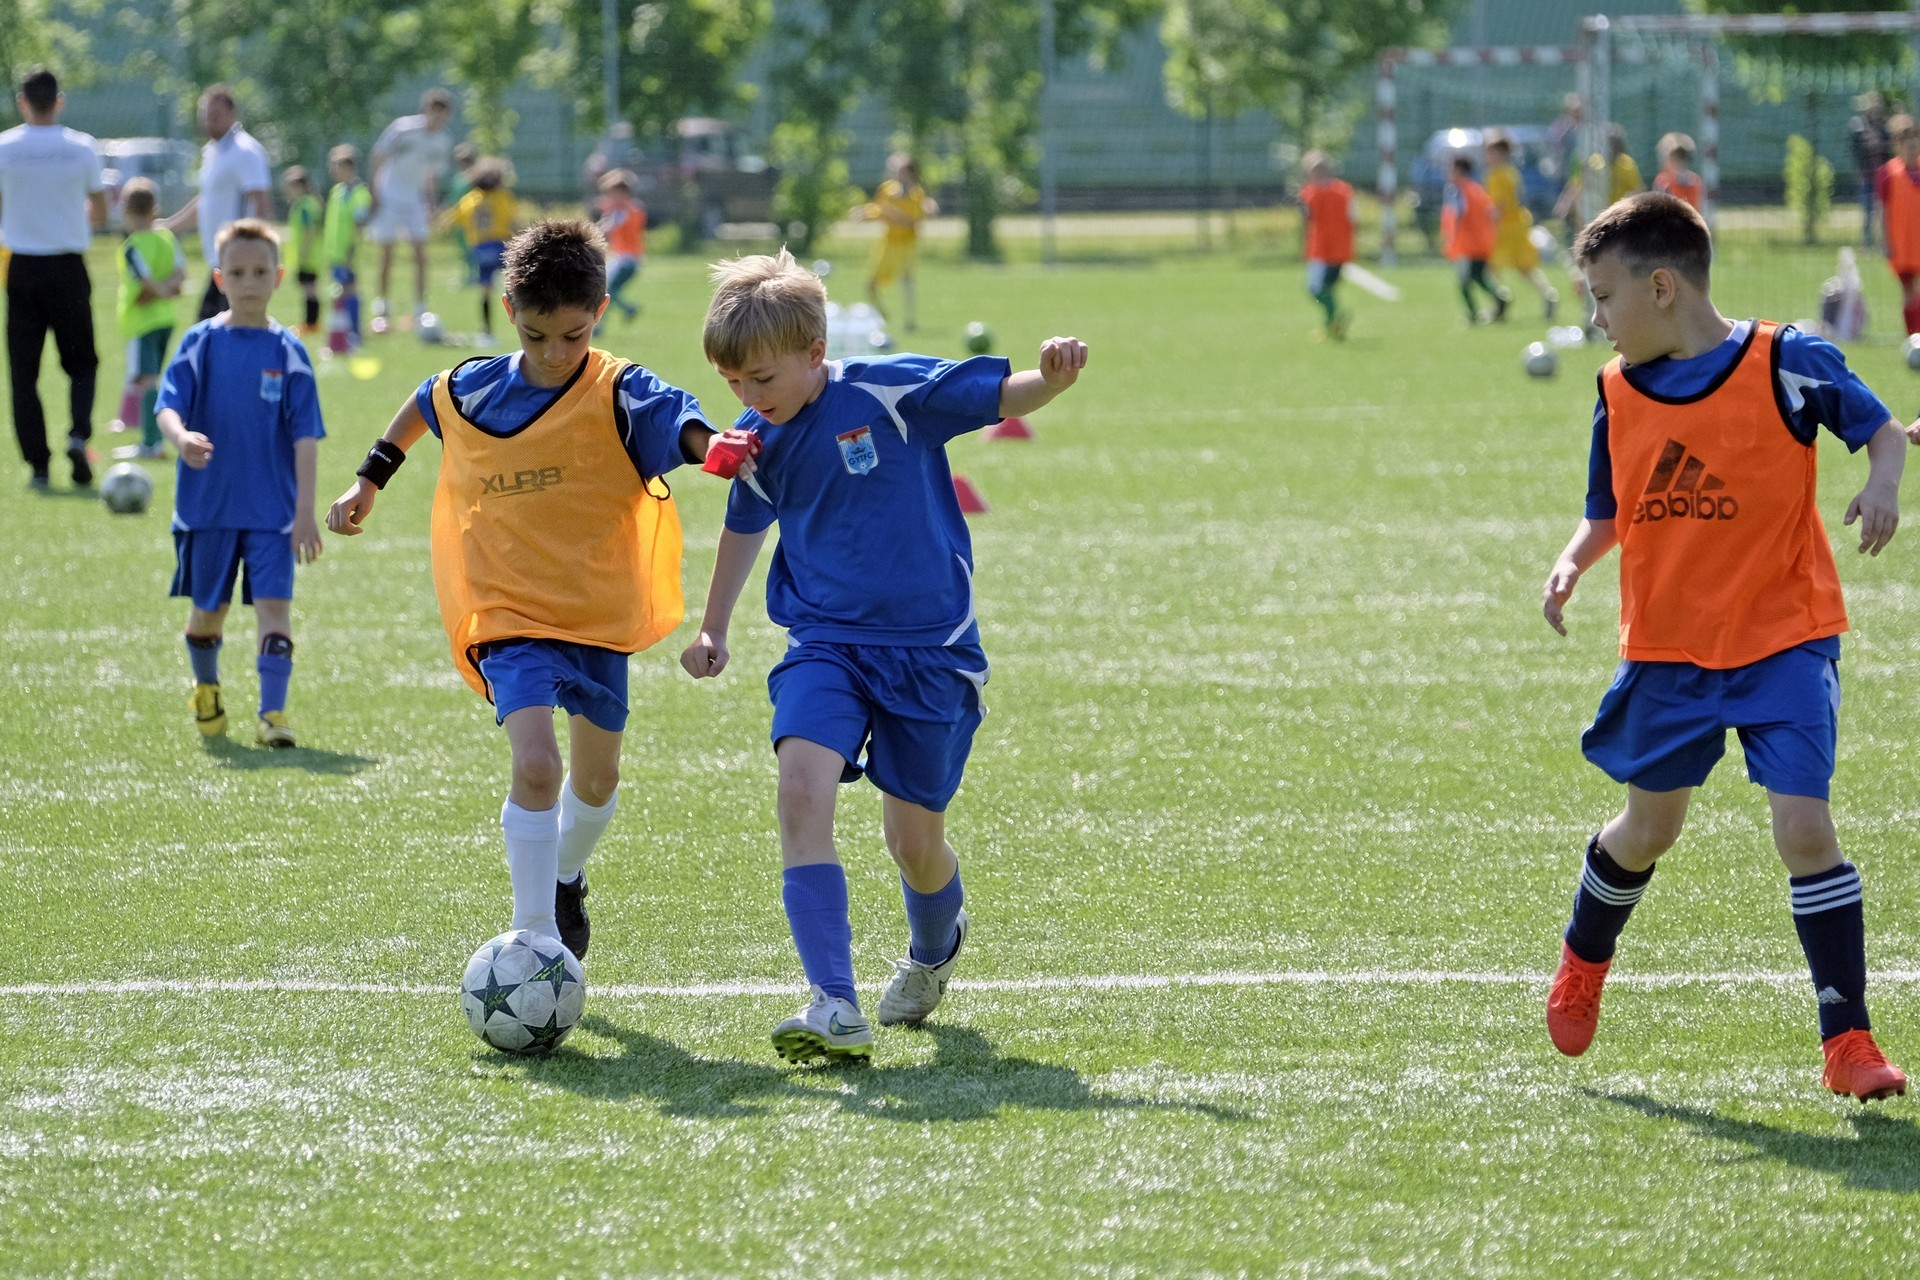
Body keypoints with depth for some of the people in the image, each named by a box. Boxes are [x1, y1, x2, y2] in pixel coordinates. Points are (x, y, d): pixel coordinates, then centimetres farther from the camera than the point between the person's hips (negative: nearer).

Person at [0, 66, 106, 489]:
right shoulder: (81, 148, -3)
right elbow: (99, 215, 5)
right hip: (68, 269, 1)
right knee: (81, 363, 13)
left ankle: (38, 462, -1)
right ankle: (78, 434, -13)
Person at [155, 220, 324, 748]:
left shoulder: (287, 352, -3)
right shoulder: (200, 343, -2)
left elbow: (305, 437, -3)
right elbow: (169, 404, -9)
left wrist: (305, 511, -9)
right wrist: (180, 436, -34)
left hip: (272, 508, -1)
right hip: (207, 502, 1)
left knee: (274, 604, -11)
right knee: (208, 607, 14)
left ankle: (272, 712, -9)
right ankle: (207, 690, 39)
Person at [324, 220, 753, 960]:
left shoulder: (618, 395, -14)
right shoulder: (471, 391, -4)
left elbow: (686, 427, -34)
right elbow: (423, 405, 20)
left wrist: (716, 448, -57)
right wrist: (371, 478, 26)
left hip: (599, 613, 1)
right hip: (510, 615, -1)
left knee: (596, 775, 17)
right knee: (535, 763, -21)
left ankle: (565, 878, 49)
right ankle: (533, 939, -19)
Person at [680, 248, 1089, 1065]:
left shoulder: (889, 393, -14)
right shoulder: (759, 439, 2)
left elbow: (1001, 396, -13)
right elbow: (746, 524, 21)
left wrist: (1054, 379, -35)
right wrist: (713, 629, 28)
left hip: (928, 646, -3)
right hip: (824, 643, 3)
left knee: (914, 837, 5)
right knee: (802, 785, -23)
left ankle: (934, 948, 43)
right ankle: (835, 1006, -28)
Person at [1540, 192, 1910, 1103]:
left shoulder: (1784, 363, -12)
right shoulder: (1619, 389, 2)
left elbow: (1881, 429, 0)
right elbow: (1609, 512, 12)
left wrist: (1883, 484, -21)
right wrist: (1572, 564, -7)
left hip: (1783, 640, -4)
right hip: (1667, 650, 4)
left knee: (1804, 826, -15)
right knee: (1648, 828, 17)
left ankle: (1848, 1041, -7)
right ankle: (1583, 961, 47)